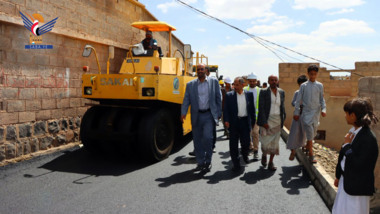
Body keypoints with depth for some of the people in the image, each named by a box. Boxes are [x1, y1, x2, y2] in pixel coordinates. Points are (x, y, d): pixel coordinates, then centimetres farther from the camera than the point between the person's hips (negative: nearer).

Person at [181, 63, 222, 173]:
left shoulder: (214, 82, 5)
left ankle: (208, 161, 4)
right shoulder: (190, 84, 7)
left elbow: (218, 98, 7)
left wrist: (219, 113, 3)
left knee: (207, 137, -15)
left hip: (209, 115, -2)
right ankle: (200, 162, 23)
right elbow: (186, 100, 0)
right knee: (197, 140, 7)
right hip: (196, 116, 2)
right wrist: (183, 113, -14)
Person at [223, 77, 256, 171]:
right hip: (234, 123, -1)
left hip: (245, 122, 1)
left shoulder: (249, 94, 6)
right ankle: (236, 164, 14)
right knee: (233, 144, 2)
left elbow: (252, 109, 9)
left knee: (246, 142, 5)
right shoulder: (229, 95, 1)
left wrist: (253, 121, 8)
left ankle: (245, 155, 38)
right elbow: (226, 109, -2)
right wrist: (226, 120, -14)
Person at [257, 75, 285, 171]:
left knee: (275, 142, 3)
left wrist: (283, 119, 11)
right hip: (266, 120, -3)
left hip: (277, 120, 3)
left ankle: (271, 163, 14)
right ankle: (264, 155, 28)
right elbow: (261, 108, -9)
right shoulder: (263, 92, -4)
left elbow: (282, 106, 15)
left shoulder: (281, 92, 8)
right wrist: (264, 122, -16)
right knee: (266, 142, -3)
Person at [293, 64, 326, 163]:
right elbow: (299, 100, 3)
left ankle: (307, 147, 38)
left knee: (313, 133, 12)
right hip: (306, 112, -3)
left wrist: (323, 109, -5)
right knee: (310, 133, -7)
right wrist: (296, 112, 1)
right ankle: (311, 156, -2)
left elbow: (322, 99, 11)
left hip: (316, 112, 3)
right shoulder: (303, 86, 0)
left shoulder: (320, 85, 6)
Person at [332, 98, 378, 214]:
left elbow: (358, 164, -28)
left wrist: (347, 145, -19)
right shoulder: (353, 131, 2)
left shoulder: (368, 138, -23)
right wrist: (338, 176, 18)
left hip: (357, 187, -8)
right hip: (345, 181, 8)